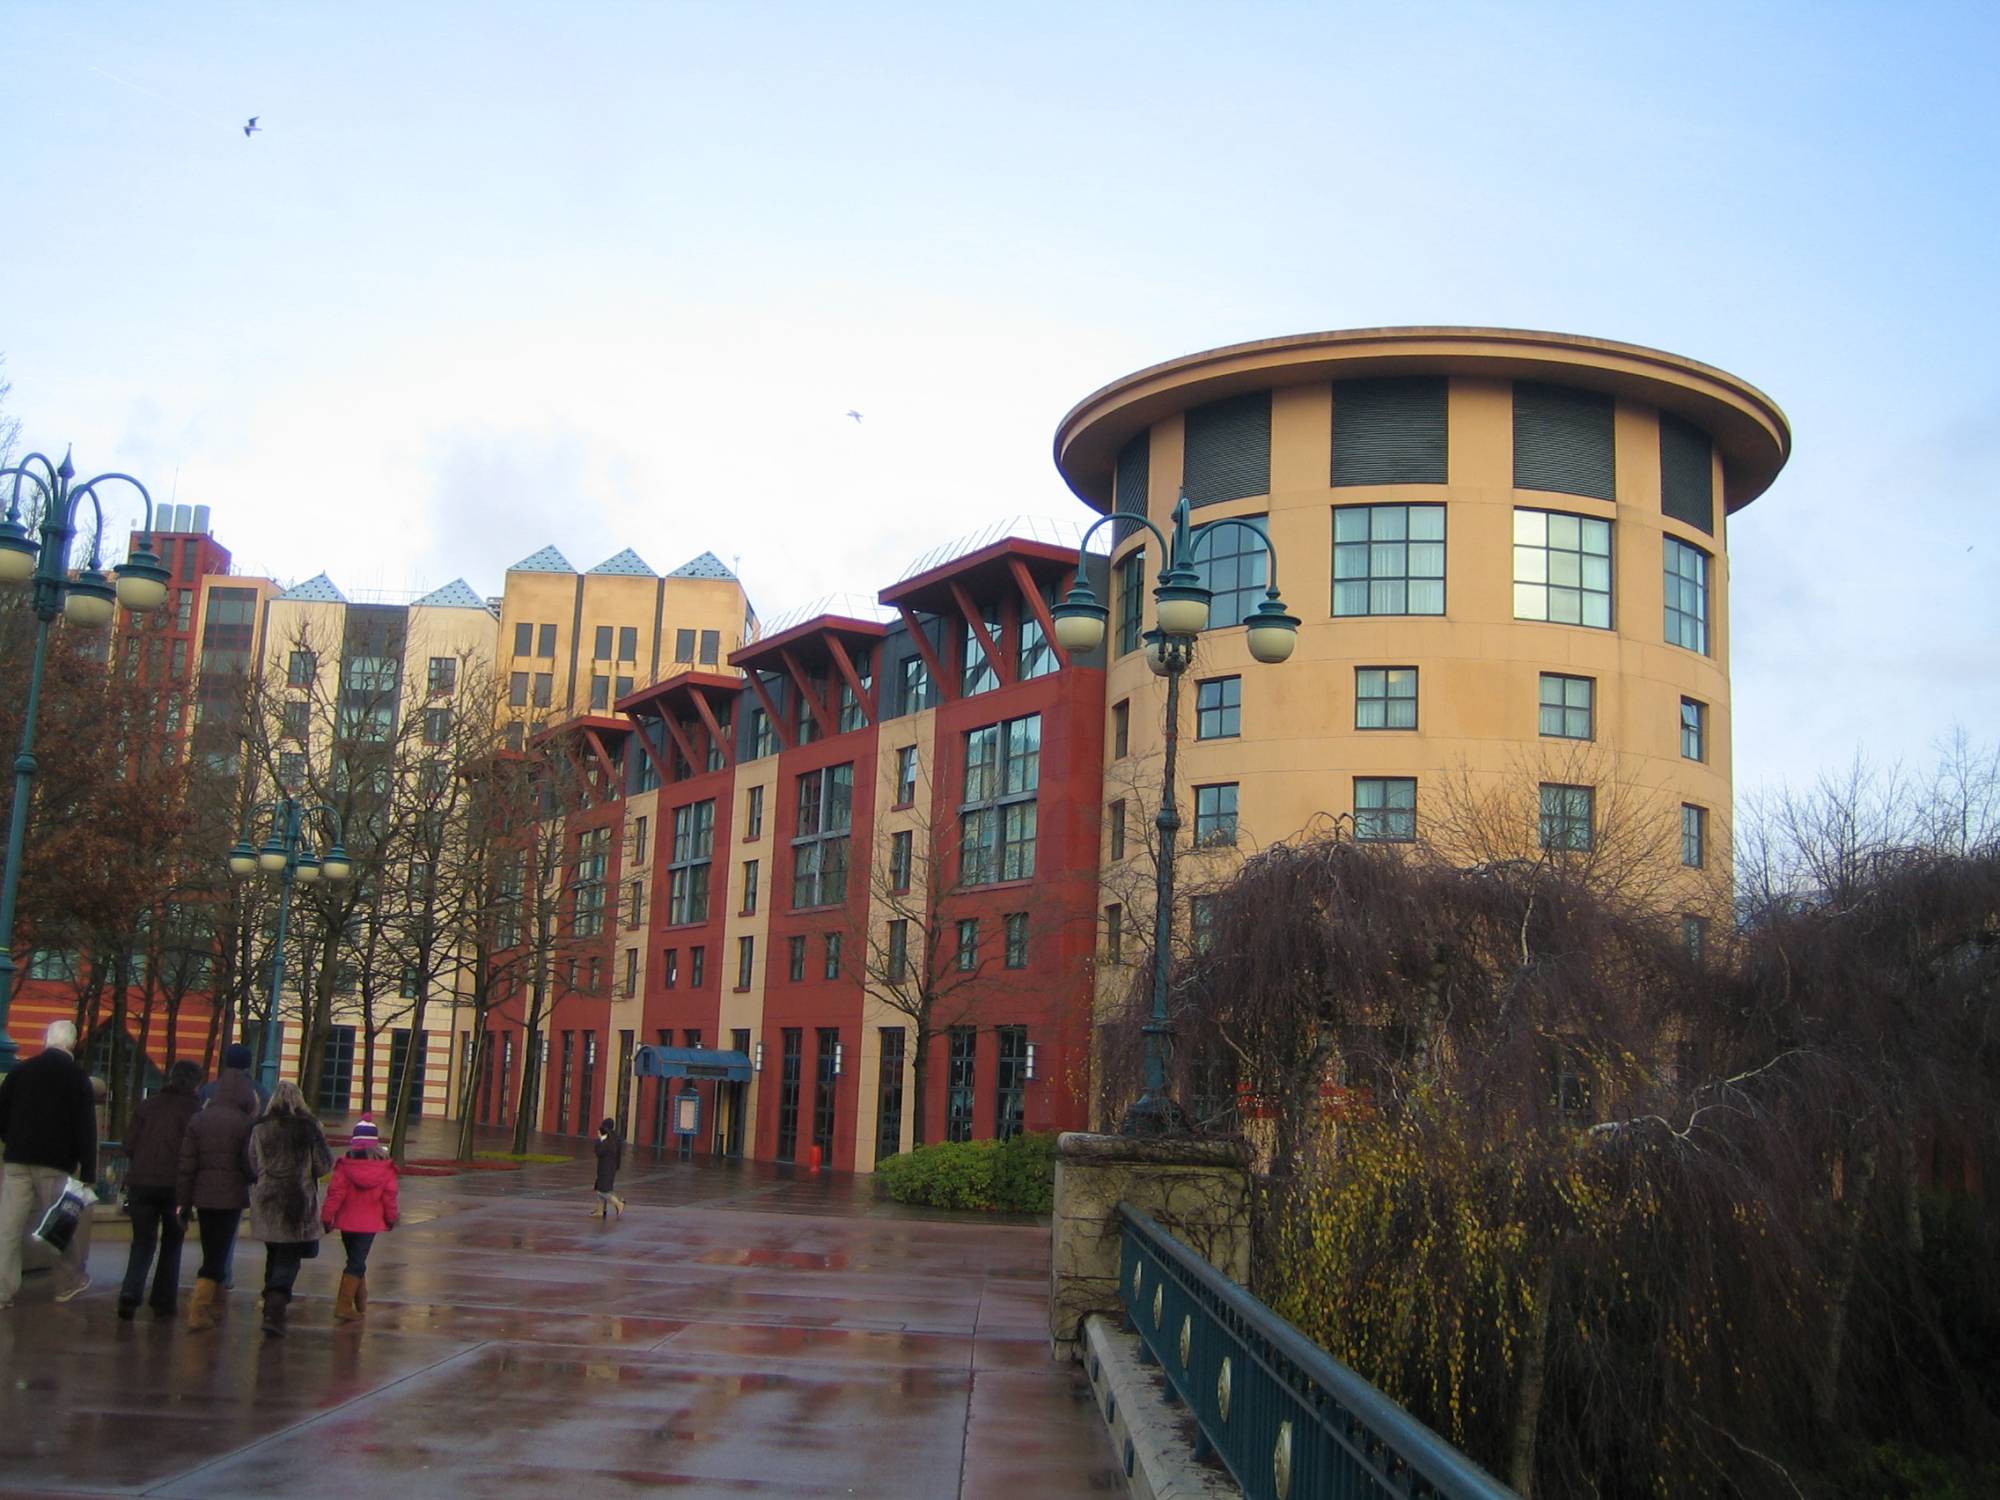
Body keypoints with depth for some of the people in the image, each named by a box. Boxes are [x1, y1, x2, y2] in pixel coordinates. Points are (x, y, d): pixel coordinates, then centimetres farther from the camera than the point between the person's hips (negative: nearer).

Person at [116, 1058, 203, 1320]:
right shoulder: (195, 1111, -4)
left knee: (142, 1241, 9)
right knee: (171, 1244, 13)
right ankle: (163, 1302, 12)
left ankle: (130, 1292, -13)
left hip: (141, 1183, 2)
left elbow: (129, 1146, 5)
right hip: (175, 1184, -2)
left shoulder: (147, 1107, 7)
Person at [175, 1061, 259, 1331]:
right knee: (218, 1254, 0)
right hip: (231, 1197, -4)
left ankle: (213, 1302, 29)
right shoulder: (245, 1123, -10)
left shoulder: (198, 1120, 3)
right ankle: (198, 1312, -6)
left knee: (211, 1251, 18)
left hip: (203, 1196, 5)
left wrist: (184, 1201, 7)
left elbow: (186, 1165, 3)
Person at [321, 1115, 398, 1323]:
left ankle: (360, 1301, 32)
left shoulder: (345, 1165, -10)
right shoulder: (385, 1167, -8)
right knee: (357, 1263, 2)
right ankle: (344, 1306, -7)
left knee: (355, 1259, 19)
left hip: (347, 1221, 1)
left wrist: (327, 1217, -2)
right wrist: (391, 1218, 11)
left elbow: (335, 1193, -10)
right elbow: (390, 1196, -2)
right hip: (370, 1223, -1)